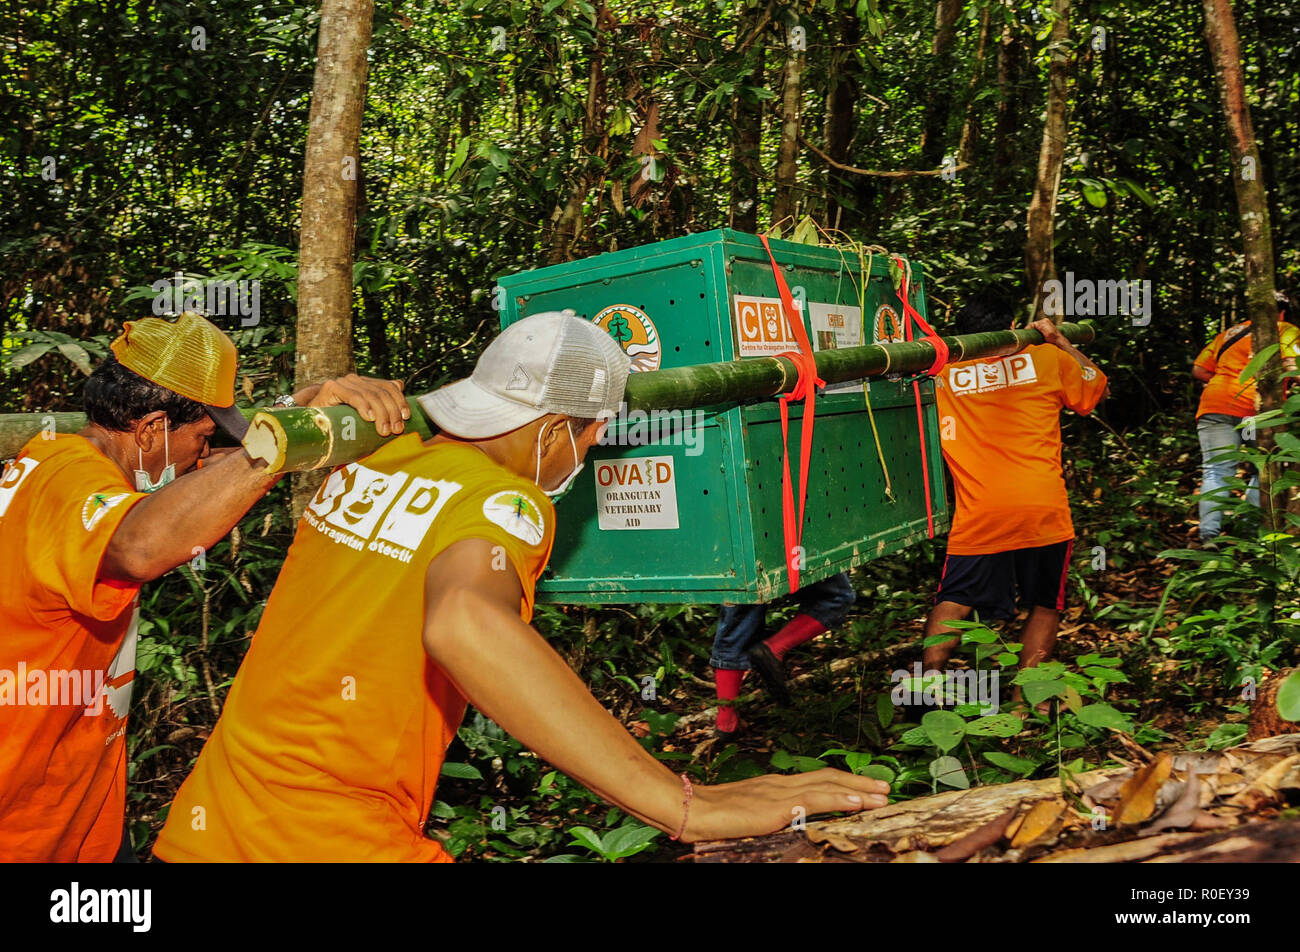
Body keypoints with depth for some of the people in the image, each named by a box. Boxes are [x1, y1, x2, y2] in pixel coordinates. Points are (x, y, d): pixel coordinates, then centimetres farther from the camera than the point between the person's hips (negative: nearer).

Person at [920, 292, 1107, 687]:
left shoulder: (942, 373, 7)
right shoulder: (1046, 358, 8)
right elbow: (1097, 385, 23)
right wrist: (1059, 340, 30)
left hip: (979, 515, 0)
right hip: (1045, 509, 0)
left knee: (954, 603, 7)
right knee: (1045, 605, 16)